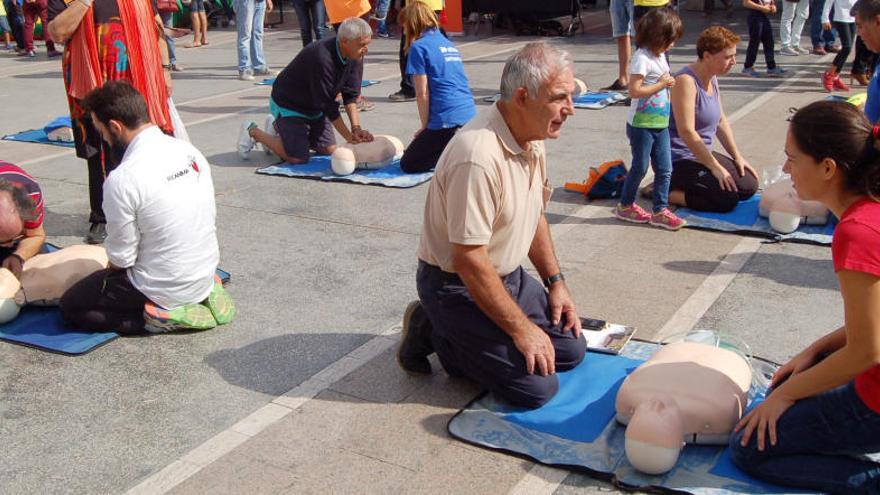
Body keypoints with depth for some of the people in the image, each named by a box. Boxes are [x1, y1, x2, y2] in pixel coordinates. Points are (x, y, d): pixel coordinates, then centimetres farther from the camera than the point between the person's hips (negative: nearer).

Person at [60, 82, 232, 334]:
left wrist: (110, 271, 9)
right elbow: (209, 216, 5)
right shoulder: (190, 151, -4)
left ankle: (160, 317, -4)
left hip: (165, 290, -7)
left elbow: (121, 259, -15)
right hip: (205, 274, 7)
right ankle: (201, 297, 11)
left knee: (71, 306, 13)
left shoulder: (122, 179, -24)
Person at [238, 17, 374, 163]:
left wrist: (356, 128, -22)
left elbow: (351, 95, -10)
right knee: (297, 157, -15)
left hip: (314, 107, 8)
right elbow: (328, 106, -31)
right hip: (288, 105, -8)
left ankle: (276, 126, 26)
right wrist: (349, 137, -26)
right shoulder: (321, 59, -37)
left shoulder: (355, 56, -14)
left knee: (329, 149, 8)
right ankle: (252, 131, 8)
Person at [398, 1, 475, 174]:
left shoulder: (418, 47, -5)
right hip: (469, 115, 8)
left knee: (408, 164, 5)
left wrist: (425, 126, 3)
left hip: (447, 121, -8)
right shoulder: (447, 43, 20)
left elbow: (422, 94, -9)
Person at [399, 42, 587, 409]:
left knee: (570, 350, 6)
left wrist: (556, 282, 8)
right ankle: (432, 333, 4)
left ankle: (466, 338, 15)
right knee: (536, 388, -11)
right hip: (457, 285, -9)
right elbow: (469, 261, -28)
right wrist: (521, 328, -20)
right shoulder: (479, 156, -31)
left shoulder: (533, 137, 0)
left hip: (509, 274, 9)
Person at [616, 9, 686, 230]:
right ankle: (625, 206, 22)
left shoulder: (660, 56, 10)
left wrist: (669, 82, 5)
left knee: (665, 169, 6)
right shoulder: (642, 58, -17)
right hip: (641, 125, -8)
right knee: (640, 167, 4)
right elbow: (634, 91, -23)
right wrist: (661, 84, -17)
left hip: (660, 124, 8)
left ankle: (660, 211, 14)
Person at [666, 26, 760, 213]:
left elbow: (721, 121, 18)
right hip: (678, 160, -10)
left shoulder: (712, 79, 9)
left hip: (702, 154, 10)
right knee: (727, 198, -22)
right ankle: (664, 192, -8)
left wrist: (737, 156, 10)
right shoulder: (686, 81, -20)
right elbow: (687, 131, -25)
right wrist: (715, 167, -21)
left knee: (749, 186, 4)